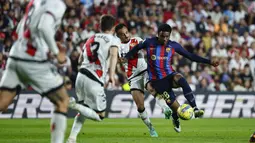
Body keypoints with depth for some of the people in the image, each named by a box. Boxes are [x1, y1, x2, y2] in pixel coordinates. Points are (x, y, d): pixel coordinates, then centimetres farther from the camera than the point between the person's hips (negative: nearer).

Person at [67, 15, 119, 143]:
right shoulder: (113, 40, 4)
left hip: (81, 76, 7)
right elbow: (113, 55, -18)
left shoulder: (91, 39, 21)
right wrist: (112, 74, -24)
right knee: (100, 114, 3)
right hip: (94, 80, -7)